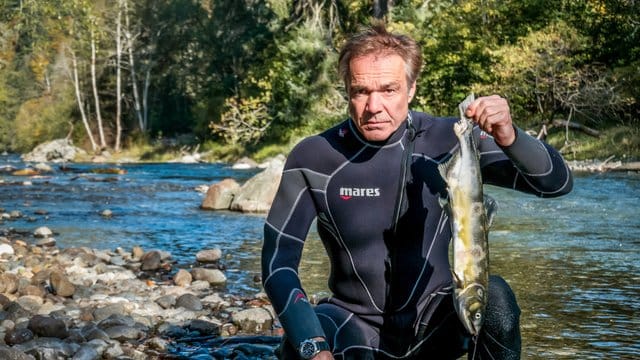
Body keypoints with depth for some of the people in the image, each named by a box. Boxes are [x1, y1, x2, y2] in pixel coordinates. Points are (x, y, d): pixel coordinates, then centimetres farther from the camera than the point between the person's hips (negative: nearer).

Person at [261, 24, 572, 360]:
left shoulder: (450, 141, -12)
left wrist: (509, 138, -35)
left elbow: (557, 183, -13)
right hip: (356, 324, -1)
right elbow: (279, 261, -14)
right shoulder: (312, 159, -13)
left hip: (437, 319, 1)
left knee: (494, 294, -29)